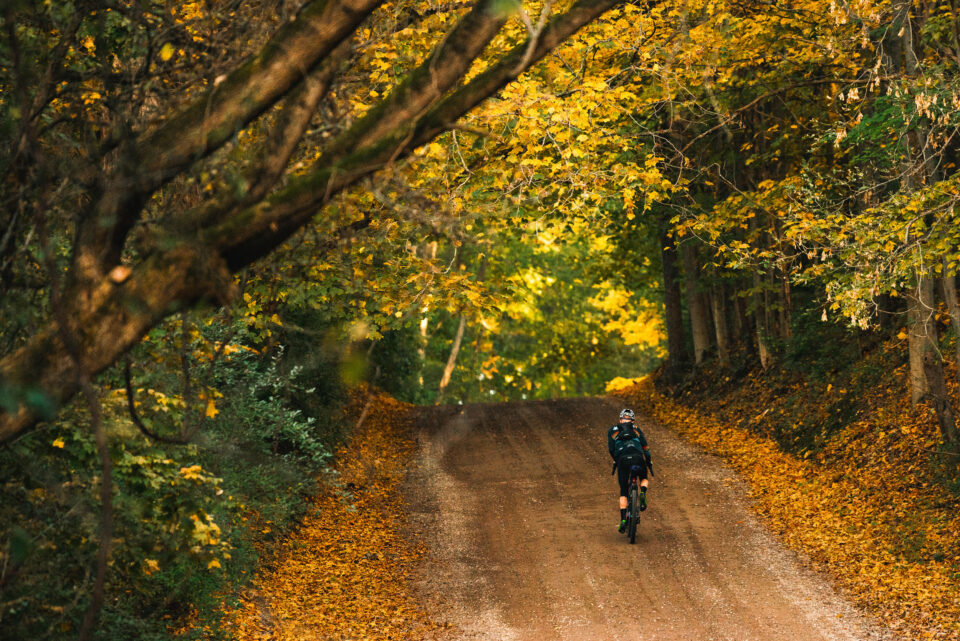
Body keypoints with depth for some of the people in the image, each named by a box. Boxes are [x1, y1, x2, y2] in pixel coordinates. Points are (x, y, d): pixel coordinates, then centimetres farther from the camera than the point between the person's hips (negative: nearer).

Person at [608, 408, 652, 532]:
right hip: (637, 457, 0)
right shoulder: (636, 429, 23)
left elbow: (611, 449, 12)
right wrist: (648, 462, 25)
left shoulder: (612, 430, 22)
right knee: (644, 479, 30)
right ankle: (643, 494, -4)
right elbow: (645, 447, 15)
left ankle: (623, 519, 1)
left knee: (623, 492, 14)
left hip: (622, 459, 0)